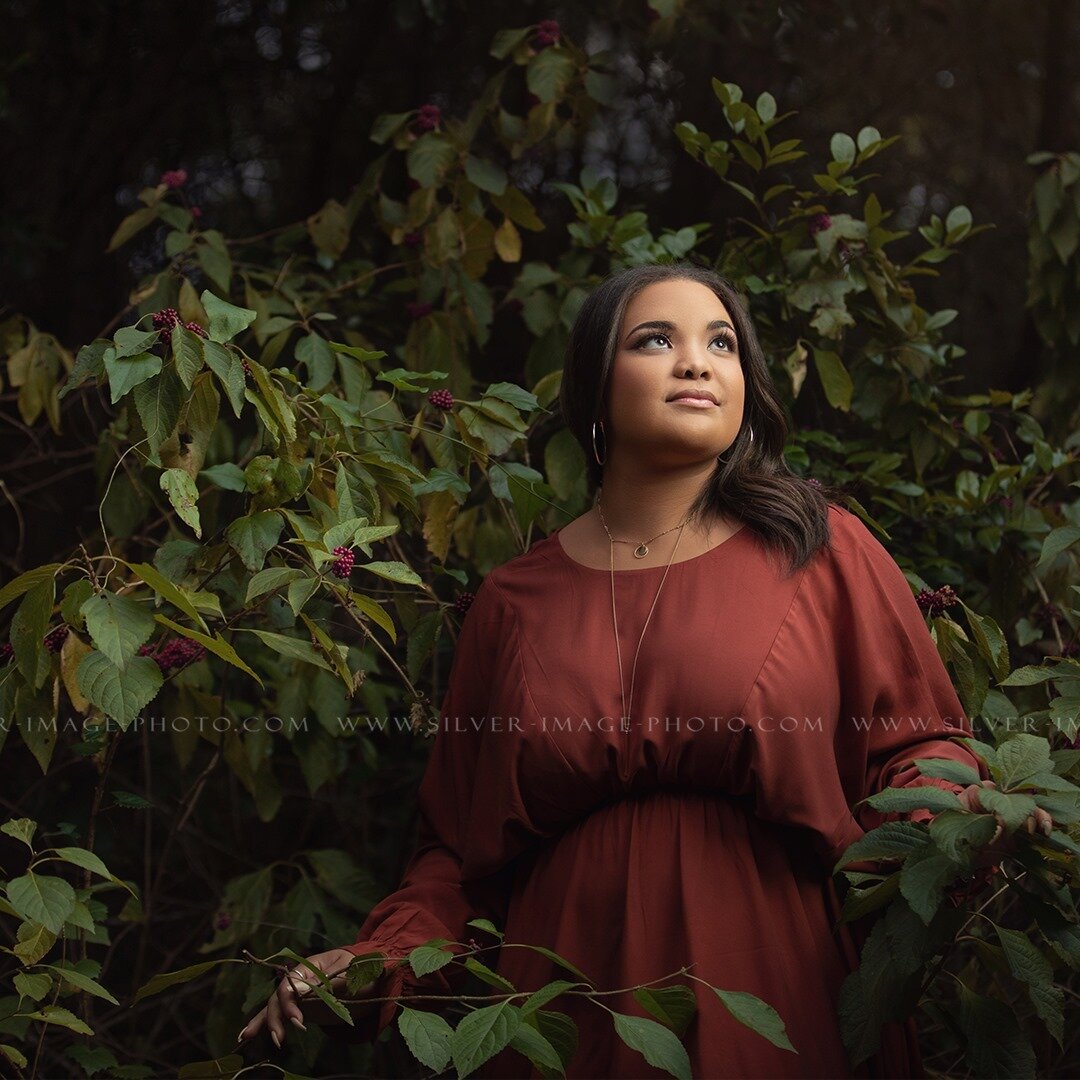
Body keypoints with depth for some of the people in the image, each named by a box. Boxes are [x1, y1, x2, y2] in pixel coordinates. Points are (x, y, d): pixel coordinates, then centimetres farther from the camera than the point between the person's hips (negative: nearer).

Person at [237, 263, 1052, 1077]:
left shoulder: (822, 551, 2)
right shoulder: (517, 603, 7)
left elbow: (913, 745, 3)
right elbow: (461, 847, 11)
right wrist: (381, 960, -4)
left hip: (778, 1008, -1)